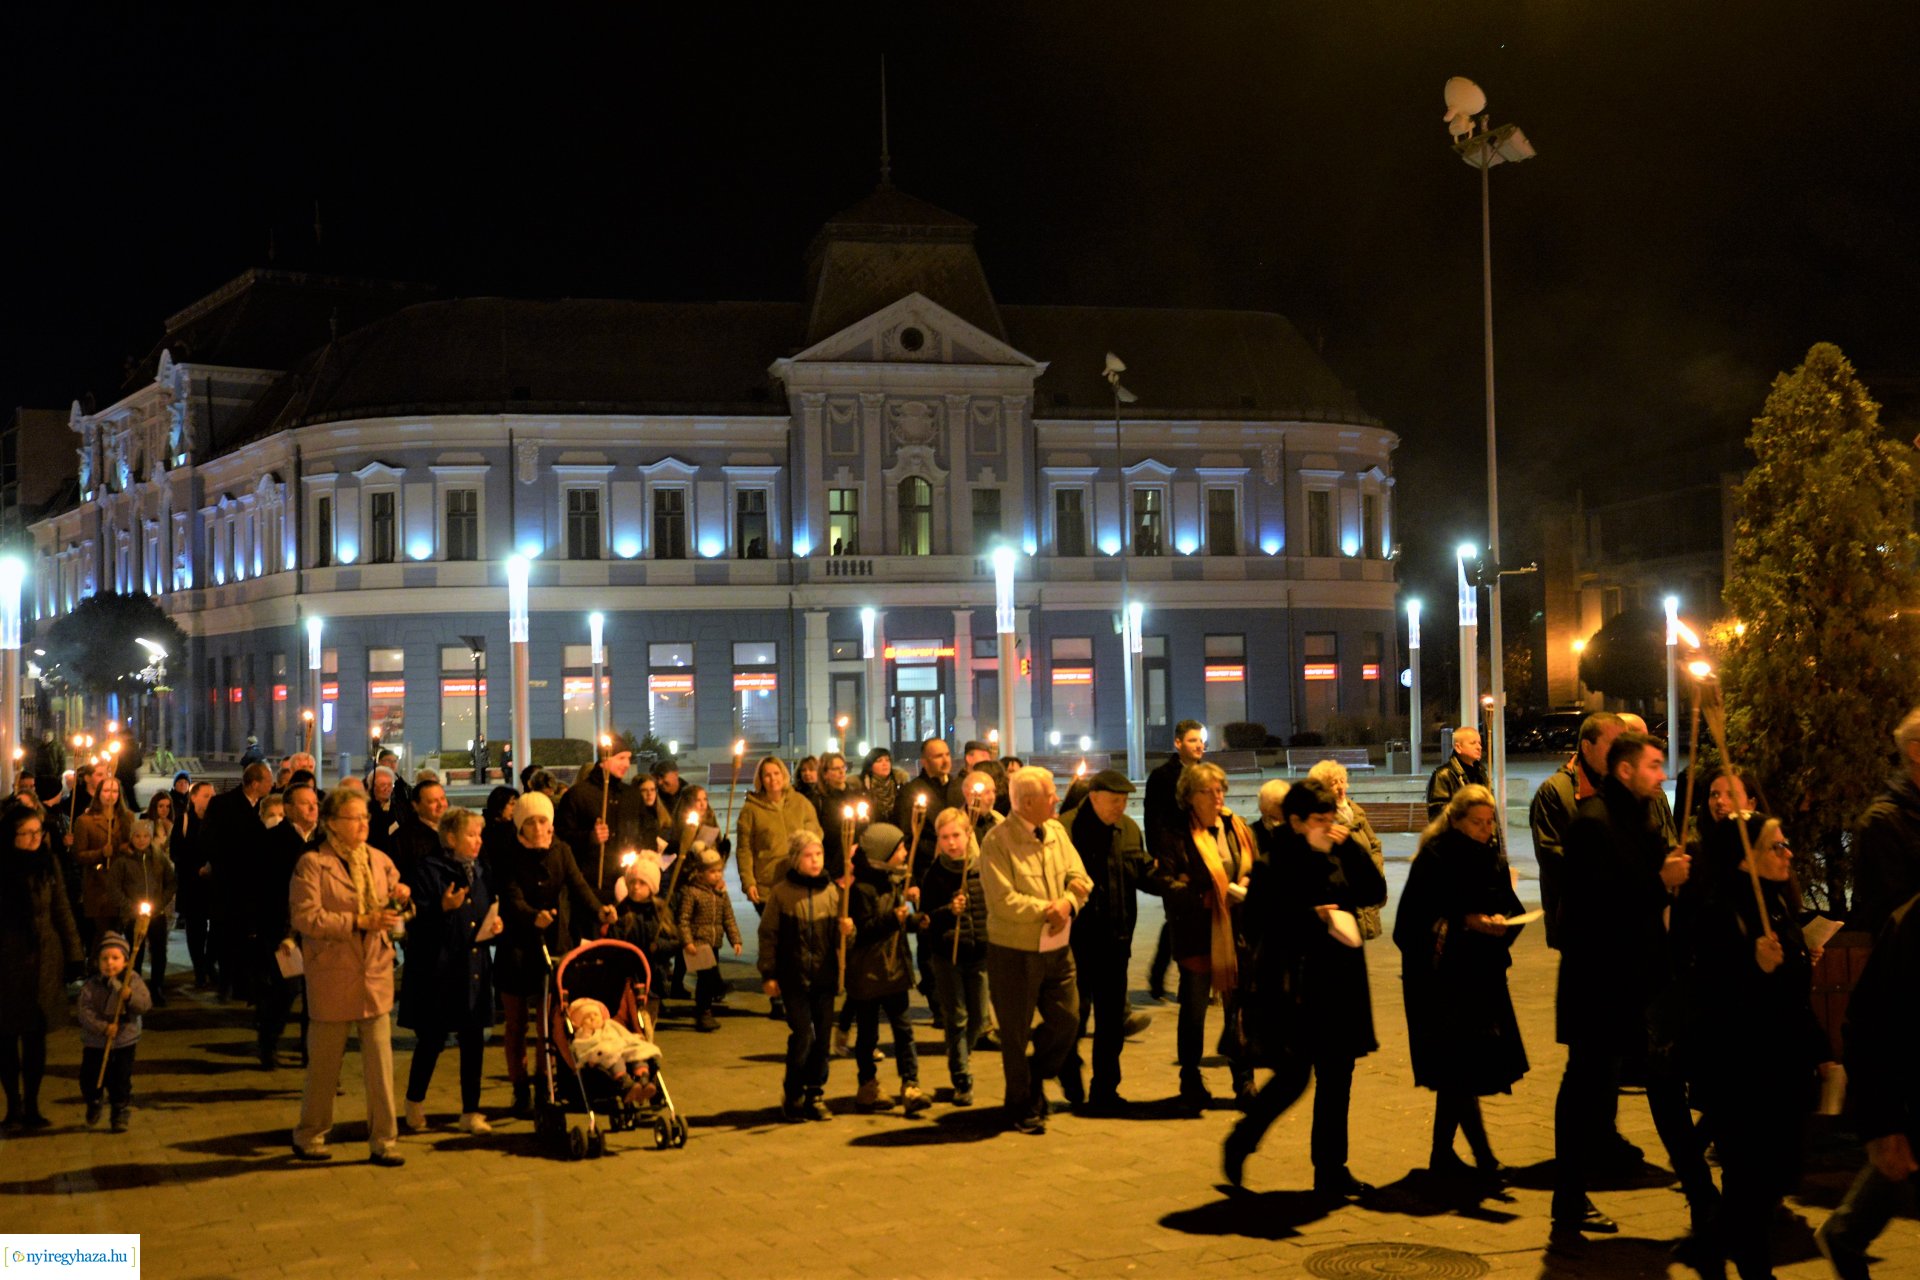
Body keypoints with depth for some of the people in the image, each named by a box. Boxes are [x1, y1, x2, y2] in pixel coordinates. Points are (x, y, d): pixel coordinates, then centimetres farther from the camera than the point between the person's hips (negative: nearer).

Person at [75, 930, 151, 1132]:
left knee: (120, 1080, -1)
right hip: (94, 1042, 1)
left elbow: (145, 1004, -12)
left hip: (124, 1041, -1)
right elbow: (84, 1011, -14)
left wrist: (130, 996, -32)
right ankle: (93, 1104, 37)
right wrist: (103, 1027, -26)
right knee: (89, 1078, 7)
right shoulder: (90, 986, -5)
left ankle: (121, 1113, 18)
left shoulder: (132, 981, -5)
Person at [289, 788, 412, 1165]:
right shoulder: (313, 863, -7)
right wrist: (360, 922, -21)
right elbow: (304, 917, -17)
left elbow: (394, 913, 20)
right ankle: (309, 1136, 24)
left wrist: (400, 898, -4)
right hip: (332, 975, -4)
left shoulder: (379, 860, 10)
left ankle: (383, 1141, 9)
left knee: (380, 1059, 1)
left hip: (376, 972, 4)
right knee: (324, 1062, 8)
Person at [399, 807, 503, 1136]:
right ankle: (415, 1105, 25)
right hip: (437, 970, -6)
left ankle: (471, 1112, 15)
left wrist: (494, 925, 3)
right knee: (431, 1040, 4)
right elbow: (416, 922, -14)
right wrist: (443, 908, -28)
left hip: (474, 969, 6)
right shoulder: (427, 870, -9)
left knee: (474, 1041, 6)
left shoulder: (479, 871, 12)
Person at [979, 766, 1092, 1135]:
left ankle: (1036, 1081, 33)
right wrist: (1047, 909, -17)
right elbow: (1004, 900, -22)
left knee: (1067, 1020, 8)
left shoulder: (1056, 831, 5)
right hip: (1014, 952, -6)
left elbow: (1080, 879, 4)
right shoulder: (998, 841, -15)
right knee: (1016, 1033, 6)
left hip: (1057, 948, 6)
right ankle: (1022, 1107, 23)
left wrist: (1068, 903, -16)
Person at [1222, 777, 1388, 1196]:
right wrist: (1312, 916, -20)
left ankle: (1331, 1169, 18)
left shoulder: (1335, 859, 11)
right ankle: (1240, 1142, 18)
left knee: (1336, 1076, 9)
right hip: (1295, 986, -7)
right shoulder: (1274, 866, -8)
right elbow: (1258, 924, -15)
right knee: (1293, 1078, -4)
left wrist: (1349, 846, -5)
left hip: (1339, 981, 7)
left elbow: (1374, 891, 3)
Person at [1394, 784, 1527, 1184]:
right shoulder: (1434, 858, -11)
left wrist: (1502, 923, -12)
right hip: (1440, 975, -7)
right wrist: (1467, 922, -20)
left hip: (1481, 974, 7)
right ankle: (1483, 1158, -5)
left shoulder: (1493, 857, 9)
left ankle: (1442, 1155, 22)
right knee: (1460, 1065, -8)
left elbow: (1511, 910, 10)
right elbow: (1417, 918, -14)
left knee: (1456, 1068, 12)